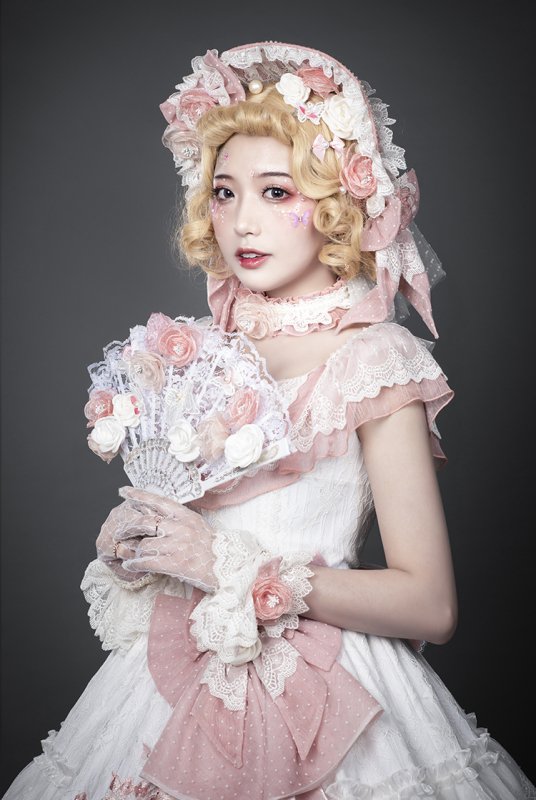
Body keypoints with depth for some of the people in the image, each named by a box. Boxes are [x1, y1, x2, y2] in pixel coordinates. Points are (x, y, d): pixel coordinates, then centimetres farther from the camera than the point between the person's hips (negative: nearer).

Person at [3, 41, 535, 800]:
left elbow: (430, 607, -17)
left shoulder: (376, 358, -12)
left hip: (315, 695, -5)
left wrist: (230, 564, -20)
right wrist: (132, 545, -7)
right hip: (180, 680, 5)